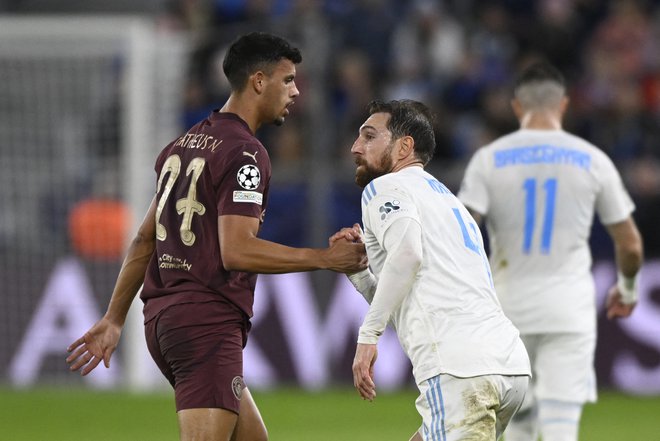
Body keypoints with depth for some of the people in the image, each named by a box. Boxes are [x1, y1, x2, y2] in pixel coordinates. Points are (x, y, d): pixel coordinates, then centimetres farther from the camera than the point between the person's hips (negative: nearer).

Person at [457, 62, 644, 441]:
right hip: (570, 310, -1)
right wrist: (627, 289, 25)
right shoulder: (592, 160, 2)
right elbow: (630, 243, 6)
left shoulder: (489, 158, 1)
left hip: (509, 306, 1)